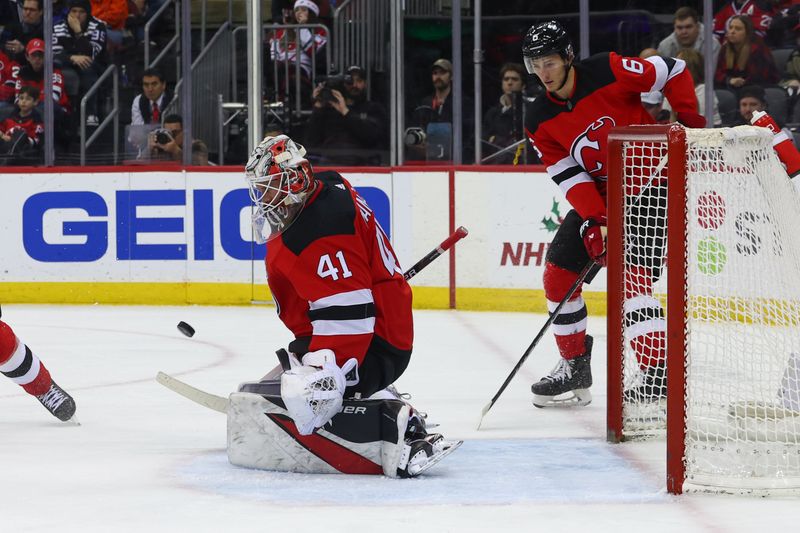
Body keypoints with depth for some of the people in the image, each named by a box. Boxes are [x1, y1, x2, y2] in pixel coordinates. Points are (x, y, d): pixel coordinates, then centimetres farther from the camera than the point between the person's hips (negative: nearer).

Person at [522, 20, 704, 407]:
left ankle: (660, 376, -23)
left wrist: (687, 121, -12)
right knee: (559, 271, 4)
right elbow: (568, 176, -8)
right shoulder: (542, 123, -2)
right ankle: (575, 369, 18)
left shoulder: (609, 73, -17)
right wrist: (595, 222, -20)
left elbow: (672, 72, -7)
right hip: (598, 197, 7)